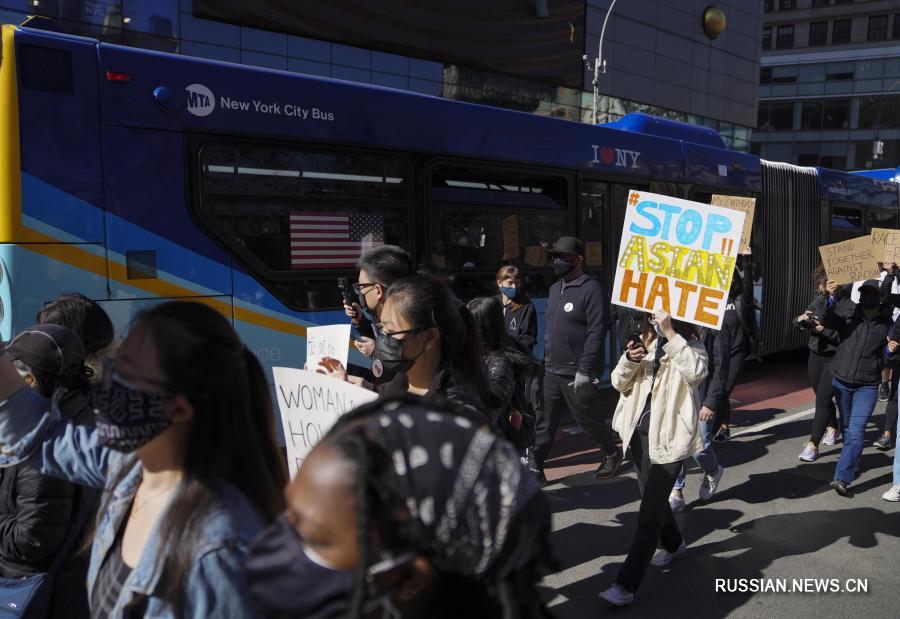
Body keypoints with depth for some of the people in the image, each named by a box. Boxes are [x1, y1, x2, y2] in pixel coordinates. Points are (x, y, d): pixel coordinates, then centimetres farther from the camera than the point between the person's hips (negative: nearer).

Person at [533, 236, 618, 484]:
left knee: (588, 417, 8)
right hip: (551, 371, 7)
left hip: (578, 373, -7)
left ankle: (612, 454, 32)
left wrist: (585, 369, -21)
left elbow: (597, 331, -18)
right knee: (543, 421, 7)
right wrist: (546, 360, 14)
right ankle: (535, 467, 14)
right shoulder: (555, 289, 14)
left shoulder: (591, 289, -12)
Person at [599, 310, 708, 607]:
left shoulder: (691, 346, -7)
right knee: (652, 498, 23)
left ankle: (626, 585, -5)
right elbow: (618, 383, 6)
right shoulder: (645, 342, 8)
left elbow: (696, 372, -31)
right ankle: (673, 543, 50)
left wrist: (671, 333, -33)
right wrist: (630, 360, -14)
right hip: (639, 430, 7)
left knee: (649, 511, -8)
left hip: (668, 435, -6)